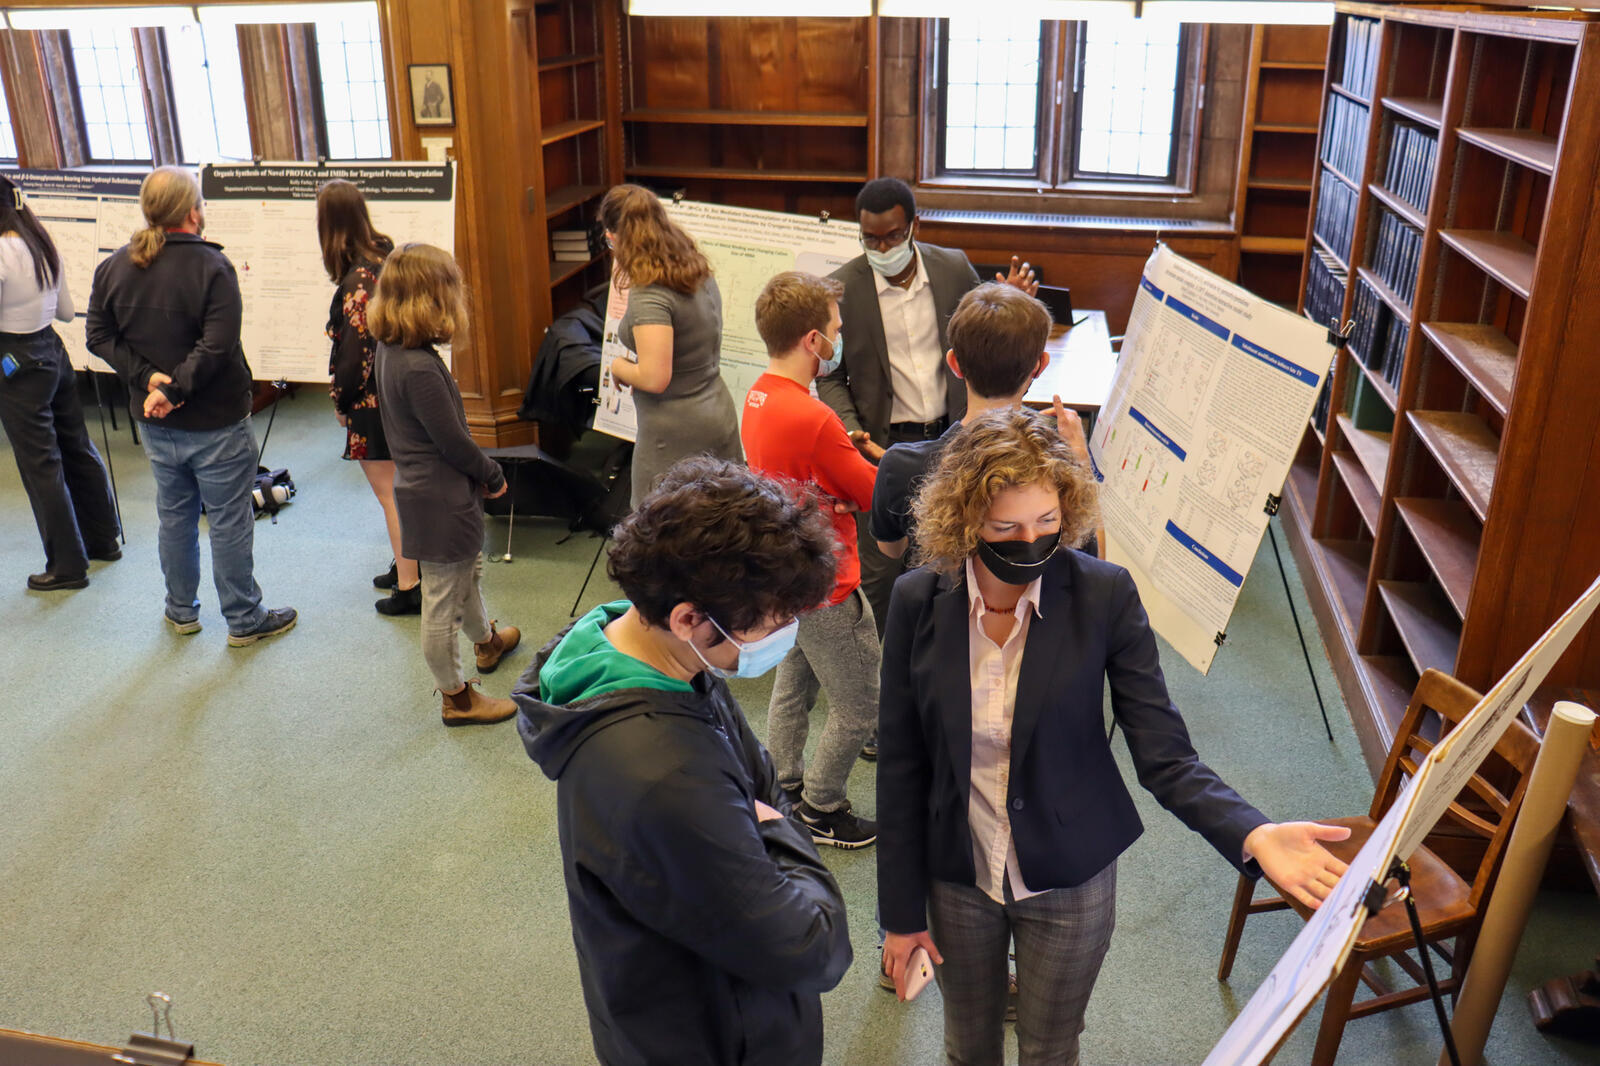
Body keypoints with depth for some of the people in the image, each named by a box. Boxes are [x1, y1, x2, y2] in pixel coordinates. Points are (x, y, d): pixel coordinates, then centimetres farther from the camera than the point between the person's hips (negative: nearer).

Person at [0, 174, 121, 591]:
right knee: (77, 449, 18)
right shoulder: (43, 244, 4)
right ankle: (103, 539, 31)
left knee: (40, 464, 1)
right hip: (53, 351, 8)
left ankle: (67, 564, 10)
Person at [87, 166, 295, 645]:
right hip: (216, 423, -6)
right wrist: (174, 389, -19)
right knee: (229, 523, 6)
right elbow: (217, 346, -26)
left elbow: (100, 337, 0)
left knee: (174, 516, 20)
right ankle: (243, 620, 17)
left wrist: (147, 377, -8)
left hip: (156, 423, 6)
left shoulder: (113, 267, 1)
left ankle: (181, 611, 34)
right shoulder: (211, 267, -18)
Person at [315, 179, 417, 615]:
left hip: (373, 400, -9)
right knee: (401, 489, 21)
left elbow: (356, 354, -21)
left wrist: (340, 402, -5)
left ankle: (409, 588, 9)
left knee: (390, 494, 1)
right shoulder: (385, 253, 1)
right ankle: (405, 565, 36)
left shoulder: (355, 281, -23)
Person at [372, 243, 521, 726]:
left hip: (421, 486, 10)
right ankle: (456, 698, 23)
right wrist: (494, 475, -5)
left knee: (469, 569, 31)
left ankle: (486, 641, 56)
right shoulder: (420, 368, -29)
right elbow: (453, 442, -22)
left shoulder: (390, 349, 1)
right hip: (440, 500, -10)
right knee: (442, 602, 6)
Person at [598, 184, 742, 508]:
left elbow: (654, 379, -25)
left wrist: (619, 368, -5)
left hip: (675, 432, -8)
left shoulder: (649, 295, -21)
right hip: (718, 415, 9)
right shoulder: (700, 271, 5)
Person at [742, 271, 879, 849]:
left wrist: (841, 493, -9)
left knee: (793, 687, 25)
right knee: (857, 708, 8)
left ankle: (785, 792, 39)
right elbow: (877, 493, -18)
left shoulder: (758, 396, 0)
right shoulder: (813, 420, -30)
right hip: (826, 586, -10)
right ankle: (822, 810, 23)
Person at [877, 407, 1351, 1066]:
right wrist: (902, 911, -3)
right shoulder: (918, 602, -15)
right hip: (956, 878, 1)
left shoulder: (1103, 596, -18)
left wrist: (1254, 836, -35)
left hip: (1068, 883, -1)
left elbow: (1164, 756, -16)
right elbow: (901, 766, -7)